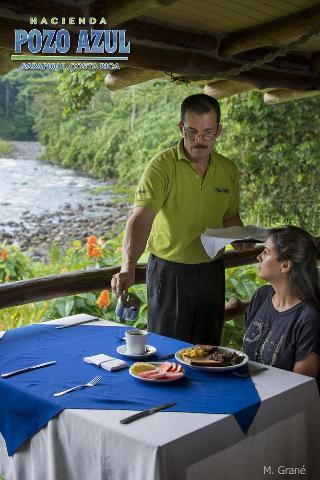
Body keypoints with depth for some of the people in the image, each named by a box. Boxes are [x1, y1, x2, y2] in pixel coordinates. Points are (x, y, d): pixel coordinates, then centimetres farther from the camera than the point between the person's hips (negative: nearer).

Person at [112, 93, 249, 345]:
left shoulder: (228, 169, 3)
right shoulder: (162, 166, -14)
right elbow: (141, 218, -26)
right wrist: (128, 267, -40)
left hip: (211, 271, 5)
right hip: (169, 272, -4)